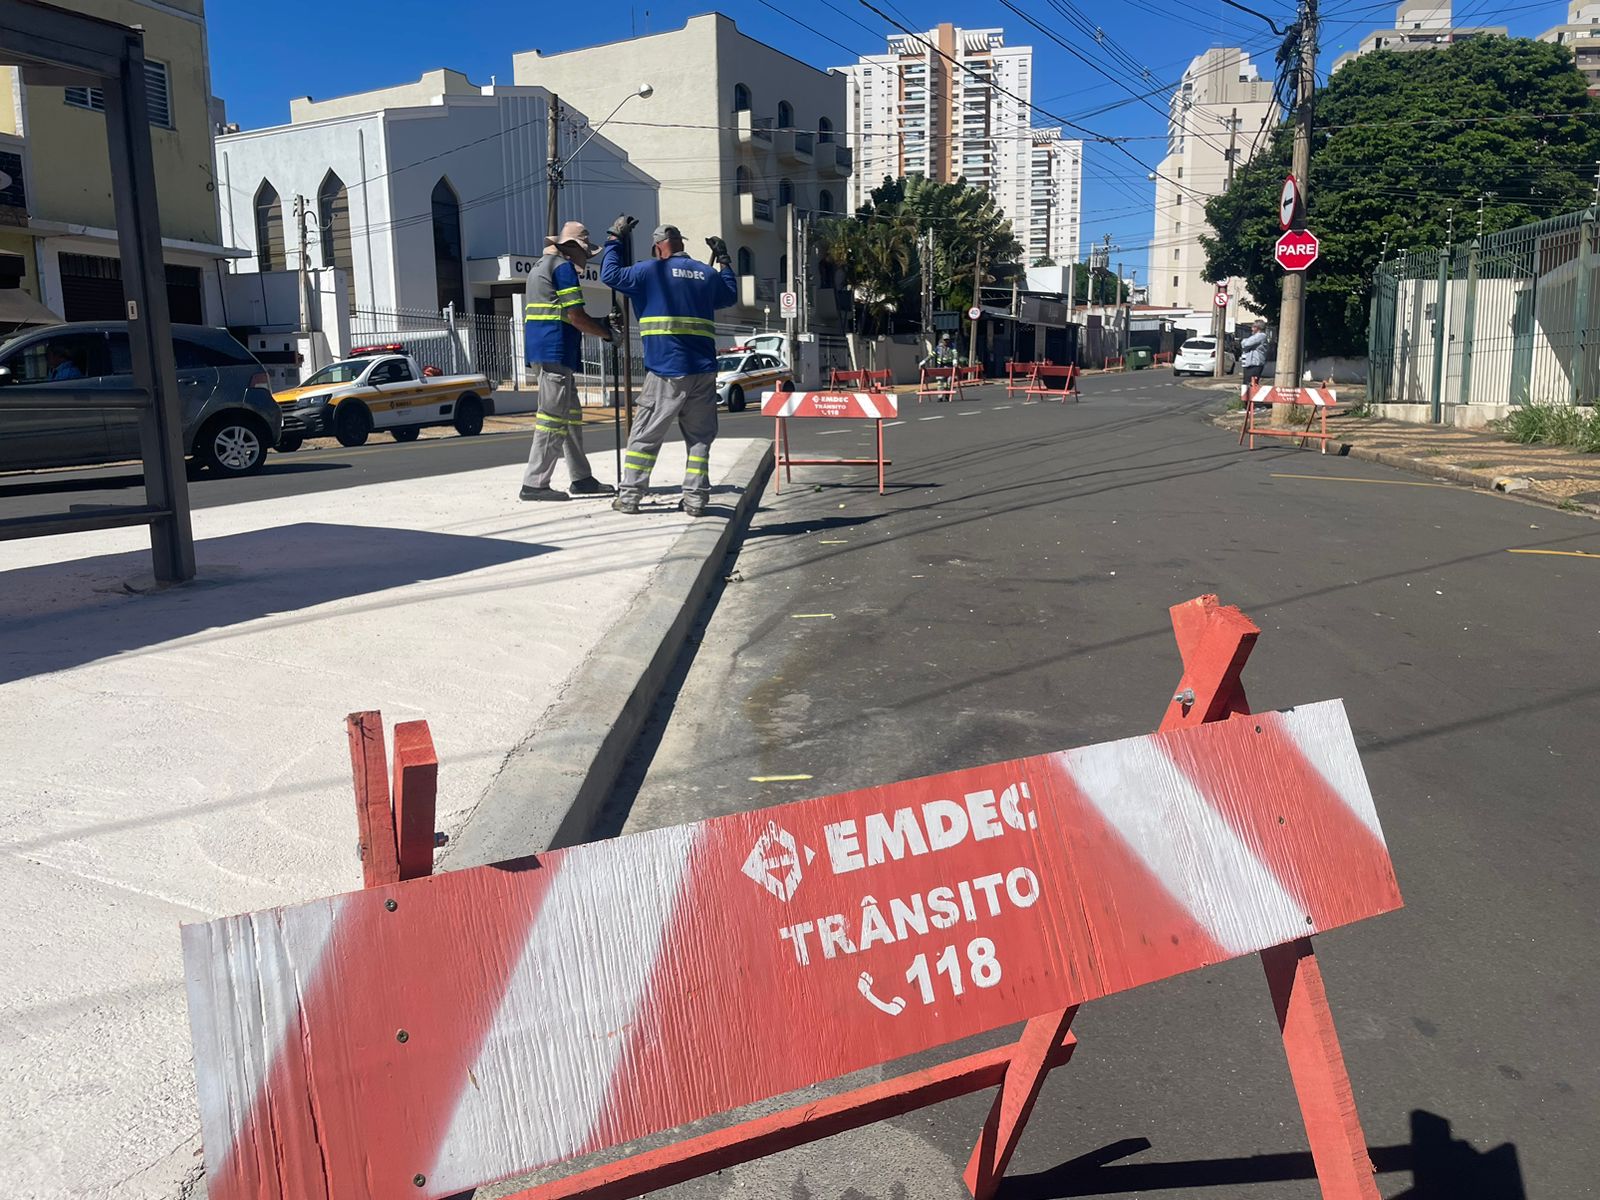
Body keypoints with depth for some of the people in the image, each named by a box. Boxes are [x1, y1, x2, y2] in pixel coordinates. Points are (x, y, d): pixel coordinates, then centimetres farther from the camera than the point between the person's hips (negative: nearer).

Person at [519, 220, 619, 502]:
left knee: (571, 414, 14)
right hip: (555, 350, -10)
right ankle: (534, 483, -8)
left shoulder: (541, 265, 23)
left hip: (544, 350, 10)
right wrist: (607, 333, -1)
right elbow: (575, 316, -14)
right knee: (553, 416, -9)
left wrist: (600, 322, 20)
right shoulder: (563, 267, -8)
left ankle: (581, 478, 19)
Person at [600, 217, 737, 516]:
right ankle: (695, 498, 6)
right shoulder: (708, 273, 13)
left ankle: (629, 495, 5)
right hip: (704, 371, 4)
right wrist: (723, 260, 42)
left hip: (667, 371, -4)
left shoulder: (653, 271, -1)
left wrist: (615, 240, 18)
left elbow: (610, 275, 6)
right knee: (700, 437, 10)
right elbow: (730, 295, 32)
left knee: (644, 436, 4)